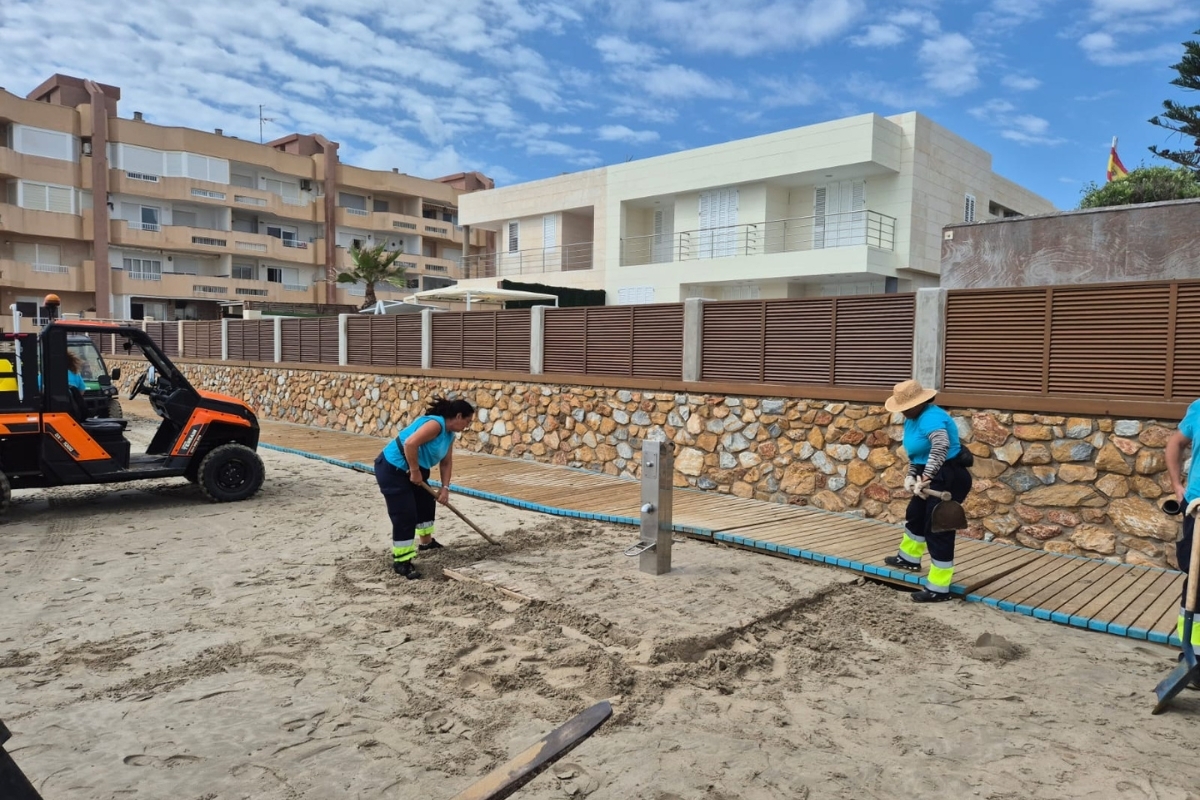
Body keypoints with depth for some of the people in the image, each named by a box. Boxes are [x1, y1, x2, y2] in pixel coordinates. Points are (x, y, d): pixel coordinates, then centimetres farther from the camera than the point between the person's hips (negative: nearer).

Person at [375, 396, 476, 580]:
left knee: (426, 503, 24)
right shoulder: (436, 424, -25)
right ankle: (401, 561, -3)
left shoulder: (449, 434, 7)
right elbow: (410, 443, -36)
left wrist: (445, 487, 1)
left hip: (410, 470, 11)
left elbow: (447, 462, 11)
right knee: (405, 516, -11)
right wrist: (415, 471, -26)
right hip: (391, 469, -11)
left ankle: (426, 541, 45)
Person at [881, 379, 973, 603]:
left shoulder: (930, 418, -24)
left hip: (948, 478, -11)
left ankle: (938, 589, 3)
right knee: (915, 515, 26)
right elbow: (915, 452, 18)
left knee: (937, 529, -6)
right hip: (933, 477, 11)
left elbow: (942, 446, -41)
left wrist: (925, 478, -41)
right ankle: (909, 558, 50)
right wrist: (911, 476, 4)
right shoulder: (912, 419, 9)